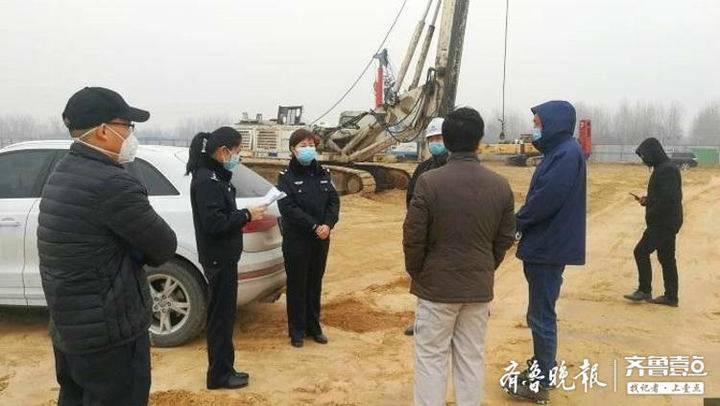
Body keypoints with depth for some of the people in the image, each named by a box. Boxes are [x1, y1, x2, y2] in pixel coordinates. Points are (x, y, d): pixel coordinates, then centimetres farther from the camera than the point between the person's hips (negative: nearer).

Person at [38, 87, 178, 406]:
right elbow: (164, 247, -15)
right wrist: (137, 252, 3)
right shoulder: (111, 183, -24)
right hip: (108, 332, -10)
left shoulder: (63, 174, 7)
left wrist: (132, 250, -5)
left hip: (67, 326, 10)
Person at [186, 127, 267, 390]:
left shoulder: (215, 175, 12)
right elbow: (213, 223, -25)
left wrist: (244, 215, 1)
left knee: (223, 314, 16)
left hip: (223, 256, 10)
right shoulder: (206, 180, -19)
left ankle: (223, 370, 27)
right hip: (218, 258, -10)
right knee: (221, 315, 1)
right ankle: (219, 375, 14)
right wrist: (247, 215, -16)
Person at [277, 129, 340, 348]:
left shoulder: (323, 173, 8)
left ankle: (313, 326, 25)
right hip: (296, 239, -4)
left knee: (315, 283, 13)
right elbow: (288, 207, -14)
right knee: (297, 285, 5)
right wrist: (314, 226, -19)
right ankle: (297, 330, 17)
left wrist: (328, 224, -14)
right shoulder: (286, 176, -5)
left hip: (321, 239, 4)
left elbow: (334, 200, 3)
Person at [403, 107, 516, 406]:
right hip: (479, 287, 4)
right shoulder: (500, 185, -4)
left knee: (432, 358, 8)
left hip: (437, 285, -3)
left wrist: (416, 273, 4)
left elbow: (413, 237, -13)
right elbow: (505, 238, 4)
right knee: (472, 358, 15)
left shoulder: (429, 182, -16)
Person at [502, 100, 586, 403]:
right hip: (545, 245, 10)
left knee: (541, 316, 0)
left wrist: (516, 223, -10)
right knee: (541, 313, 19)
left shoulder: (567, 153, -17)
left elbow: (546, 199, -24)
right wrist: (522, 223, 3)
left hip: (550, 248, -10)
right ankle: (542, 368, 33)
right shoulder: (558, 152, 14)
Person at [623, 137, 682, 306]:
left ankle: (644, 291, 5)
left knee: (641, 251, -5)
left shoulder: (667, 170, -19)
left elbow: (669, 198, -26)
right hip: (667, 222, 10)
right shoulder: (662, 168, 13)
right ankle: (671, 296, 19)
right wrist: (648, 200, 6)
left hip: (663, 223, -10)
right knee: (666, 258, 13)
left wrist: (651, 215, -17)